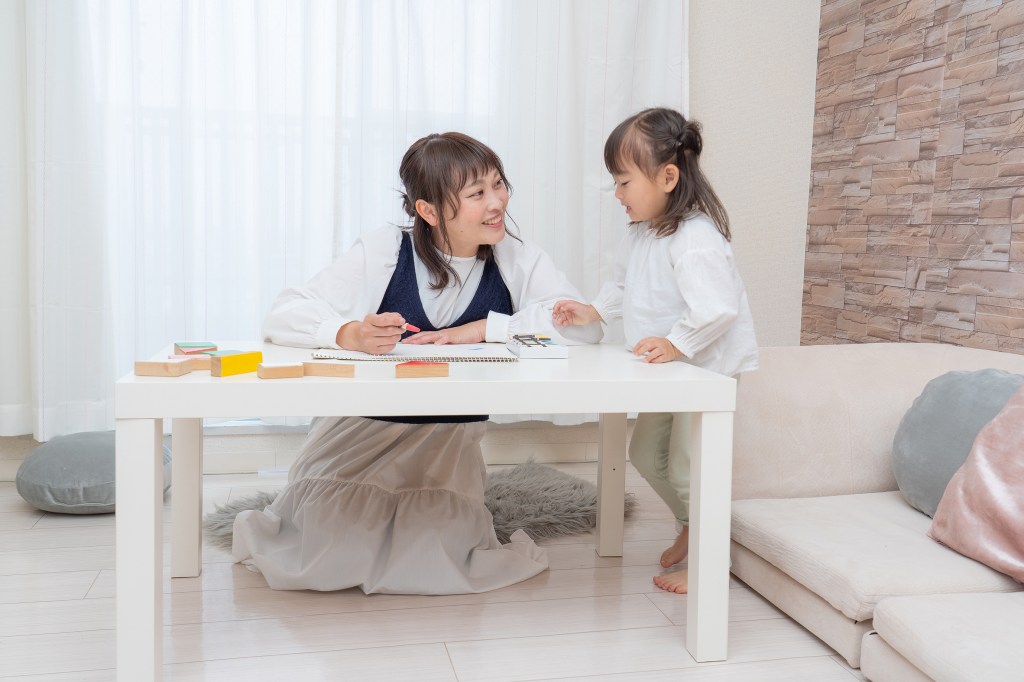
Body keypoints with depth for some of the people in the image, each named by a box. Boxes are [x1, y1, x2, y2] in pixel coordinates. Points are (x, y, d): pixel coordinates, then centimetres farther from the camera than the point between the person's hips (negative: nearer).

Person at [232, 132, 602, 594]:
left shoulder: (518, 261, -4)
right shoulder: (381, 254, -10)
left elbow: (586, 325, -15)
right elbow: (282, 318, -13)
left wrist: (481, 328, -22)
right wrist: (351, 333, -34)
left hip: (450, 439, 1)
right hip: (360, 429, -1)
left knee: (431, 561, -16)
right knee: (325, 560, -14)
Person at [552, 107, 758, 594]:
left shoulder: (696, 239, -28)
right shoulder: (641, 232, 4)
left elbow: (716, 308, -35)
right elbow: (624, 287, 18)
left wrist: (676, 343, -36)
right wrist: (593, 311, 5)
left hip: (705, 369, -10)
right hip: (667, 371, 10)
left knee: (686, 468, -1)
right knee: (645, 453, 20)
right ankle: (689, 525, 43)